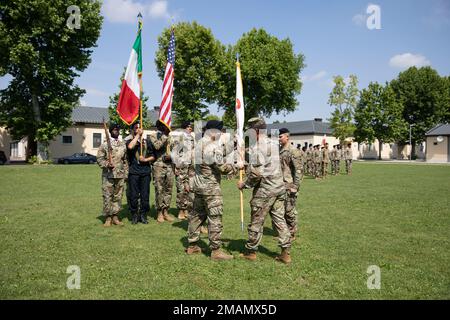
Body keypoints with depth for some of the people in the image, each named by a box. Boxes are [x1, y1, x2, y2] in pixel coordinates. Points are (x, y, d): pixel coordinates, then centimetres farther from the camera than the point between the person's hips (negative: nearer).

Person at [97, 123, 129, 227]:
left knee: (118, 196, 7)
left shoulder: (123, 145, 12)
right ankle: (108, 218, 6)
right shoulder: (104, 145, 0)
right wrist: (107, 165, -20)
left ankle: (115, 216, 16)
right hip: (108, 175, -3)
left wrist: (126, 173, 10)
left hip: (120, 175, 4)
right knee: (107, 197, -2)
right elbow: (99, 159, -3)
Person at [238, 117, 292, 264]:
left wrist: (244, 184, -7)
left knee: (256, 222, 6)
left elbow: (256, 174, -21)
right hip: (279, 187, 8)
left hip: (265, 190, -7)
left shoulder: (255, 148, -15)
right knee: (280, 219, 11)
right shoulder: (274, 144, 11)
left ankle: (251, 251, 19)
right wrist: (247, 166, 22)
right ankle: (285, 253, 12)